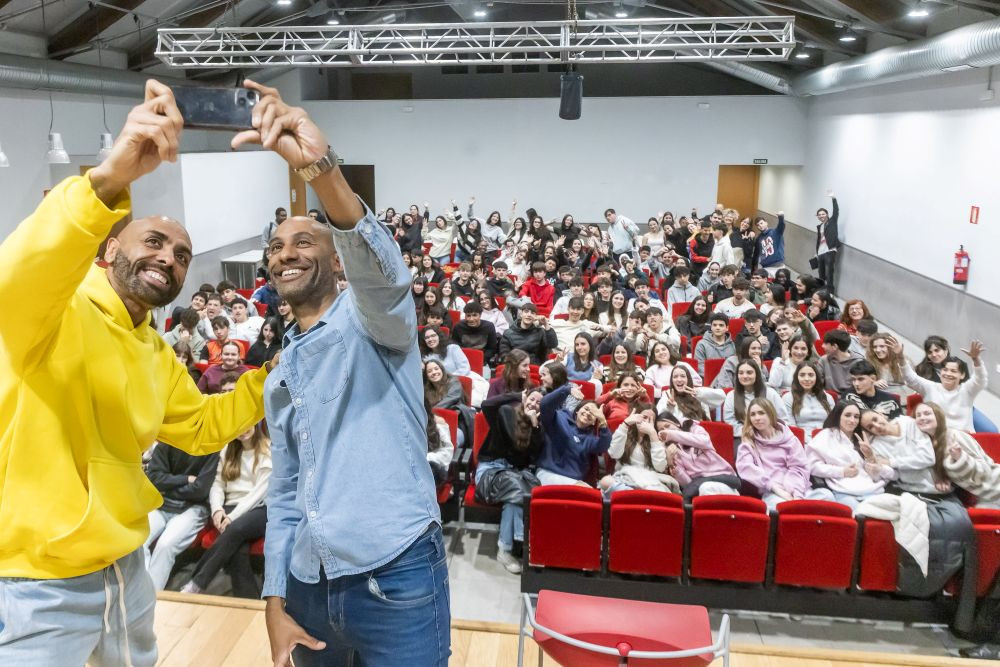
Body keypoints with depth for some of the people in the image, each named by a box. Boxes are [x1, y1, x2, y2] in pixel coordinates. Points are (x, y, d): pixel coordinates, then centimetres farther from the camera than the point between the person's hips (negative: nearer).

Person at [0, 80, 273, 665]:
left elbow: (201, 429, 17)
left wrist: (265, 369, 4)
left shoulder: (160, 357, 8)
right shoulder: (56, 312, -15)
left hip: (125, 570, 8)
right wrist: (112, 177, -51)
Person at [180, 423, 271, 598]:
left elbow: (260, 491, -10)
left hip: (260, 510, -4)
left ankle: (196, 585, -31)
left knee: (236, 529, -36)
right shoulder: (228, 451, 18)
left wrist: (233, 516, -18)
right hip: (231, 509, 4)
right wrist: (217, 509, -9)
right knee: (237, 550, -30)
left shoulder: (269, 451, -1)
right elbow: (218, 484, 11)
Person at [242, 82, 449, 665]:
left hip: (396, 578, -6)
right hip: (308, 585, 7)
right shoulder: (281, 375, 16)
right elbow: (285, 495, 17)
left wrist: (320, 165, -42)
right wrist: (276, 604, 11)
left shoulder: (373, 320, -3)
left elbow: (379, 265, -27)